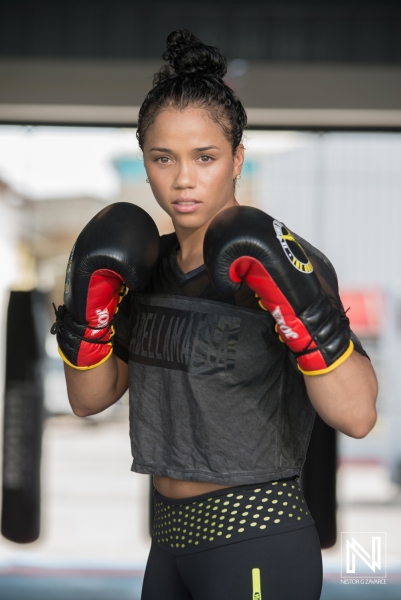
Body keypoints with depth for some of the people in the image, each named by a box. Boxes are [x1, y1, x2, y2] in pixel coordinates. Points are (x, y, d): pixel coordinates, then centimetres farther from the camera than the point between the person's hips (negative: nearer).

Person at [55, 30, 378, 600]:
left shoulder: (280, 259, -15)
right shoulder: (151, 264, 5)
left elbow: (357, 416, -24)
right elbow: (90, 399, 7)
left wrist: (300, 304, -36)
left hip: (257, 549, -7)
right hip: (171, 536, 7)